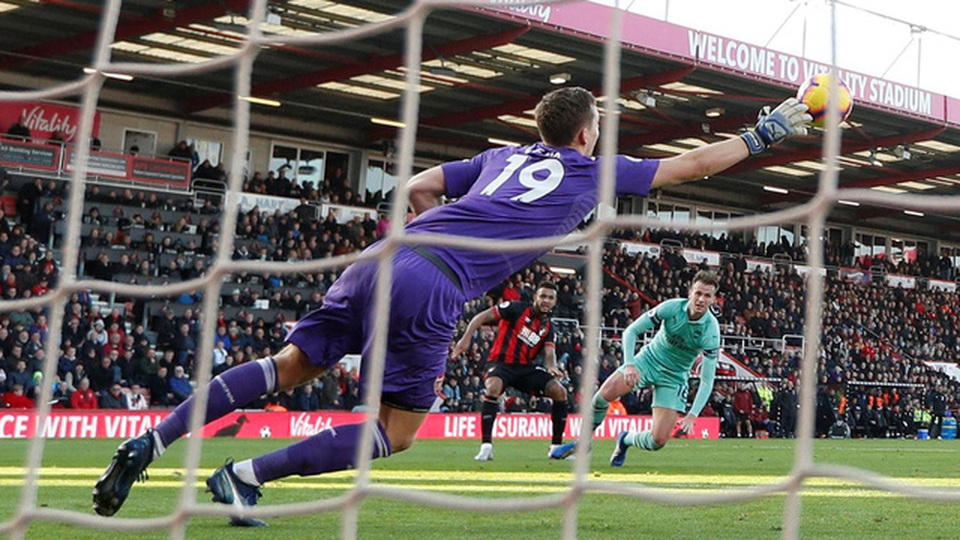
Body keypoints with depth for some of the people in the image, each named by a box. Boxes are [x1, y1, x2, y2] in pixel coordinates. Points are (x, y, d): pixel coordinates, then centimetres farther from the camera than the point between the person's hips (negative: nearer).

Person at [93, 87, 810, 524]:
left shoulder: (503, 156, 26)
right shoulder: (594, 172, 13)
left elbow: (418, 186, 26)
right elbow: (691, 165, 21)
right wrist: (766, 132, 32)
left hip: (381, 259, 6)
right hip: (428, 290, -6)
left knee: (289, 365, 13)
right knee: (397, 432, 6)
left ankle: (152, 442, 1)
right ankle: (245, 475, -5)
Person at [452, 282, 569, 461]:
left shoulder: (548, 327, 10)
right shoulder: (517, 308, -6)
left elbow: (549, 353, -2)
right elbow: (482, 317, -8)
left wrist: (551, 366, -26)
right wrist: (466, 338, -19)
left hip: (526, 367, 5)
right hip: (501, 362, -5)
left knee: (560, 392, -11)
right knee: (493, 388, -37)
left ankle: (556, 446, 1)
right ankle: (486, 445, -30)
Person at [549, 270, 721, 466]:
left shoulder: (710, 330, -22)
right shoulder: (672, 307, -19)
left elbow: (707, 381, -19)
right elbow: (631, 331, -11)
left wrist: (692, 416, -28)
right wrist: (629, 364, -25)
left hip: (674, 377, -1)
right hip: (649, 359, 1)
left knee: (658, 441, -14)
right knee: (602, 396, -23)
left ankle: (626, 440, 22)